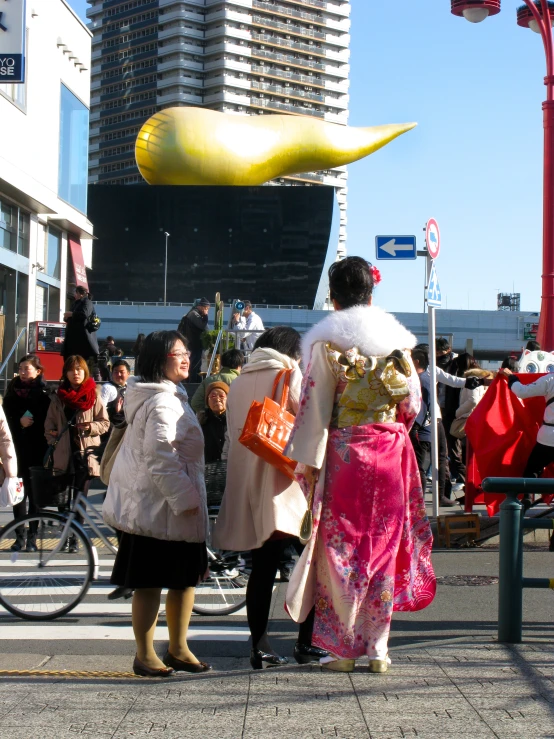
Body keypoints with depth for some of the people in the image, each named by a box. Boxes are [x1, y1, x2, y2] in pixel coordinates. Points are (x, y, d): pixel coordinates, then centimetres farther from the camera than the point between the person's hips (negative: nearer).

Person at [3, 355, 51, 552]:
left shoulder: (44, 393, -3)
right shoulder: (13, 390, 8)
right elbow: (6, 417, 5)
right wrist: (19, 421, -11)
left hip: (37, 449, -3)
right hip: (17, 449, 3)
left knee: (35, 492, 2)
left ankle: (32, 536, 9)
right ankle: (19, 536, 9)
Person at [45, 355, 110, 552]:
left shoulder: (93, 396, 2)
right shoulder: (58, 397, 8)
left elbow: (105, 423, 3)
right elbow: (49, 425, 11)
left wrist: (91, 427, -16)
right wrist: (53, 443, -1)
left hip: (85, 453, -2)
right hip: (63, 453, 2)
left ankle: (75, 537, 7)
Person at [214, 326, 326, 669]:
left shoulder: (239, 383, 12)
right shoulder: (291, 376, -3)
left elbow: (232, 437, 15)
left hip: (248, 486, 5)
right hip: (284, 485, -5)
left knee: (262, 568, 8)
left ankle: (260, 647, 5)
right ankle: (306, 643, 4)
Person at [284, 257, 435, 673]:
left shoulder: (328, 342, -6)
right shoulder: (396, 338, 5)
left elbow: (316, 405, -9)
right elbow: (413, 404, 9)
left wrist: (308, 461, -7)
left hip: (343, 453, -3)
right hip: (390, 455, 3)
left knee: (341, 545, 4)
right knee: (383, 544, 9)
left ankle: (343, 648, 7)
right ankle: (378, 648, 12)